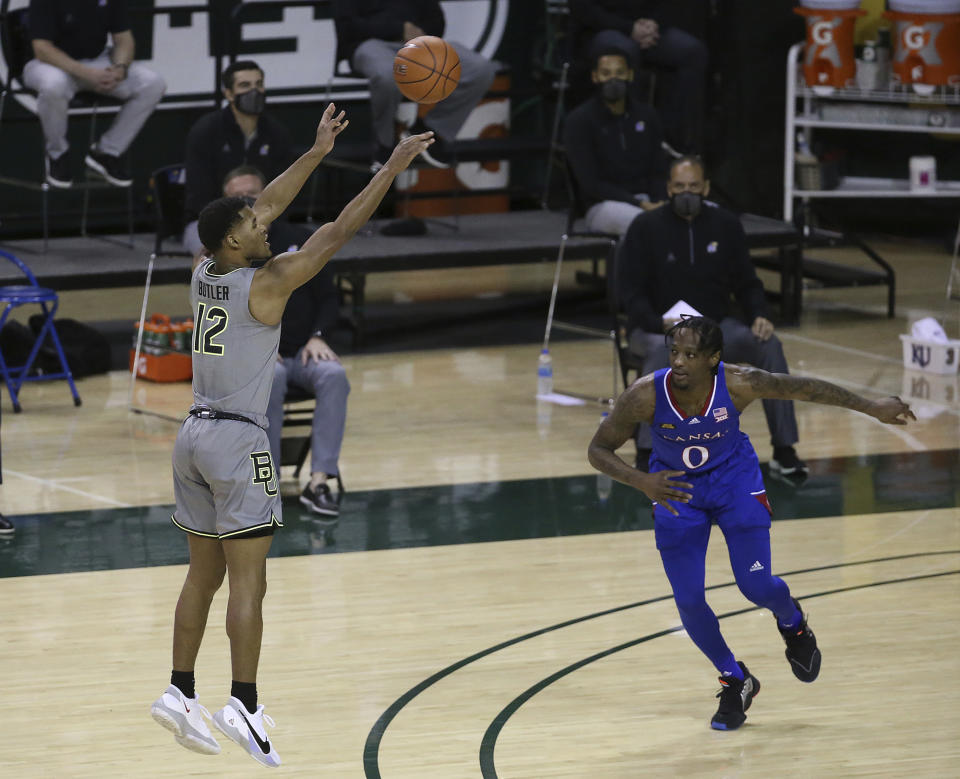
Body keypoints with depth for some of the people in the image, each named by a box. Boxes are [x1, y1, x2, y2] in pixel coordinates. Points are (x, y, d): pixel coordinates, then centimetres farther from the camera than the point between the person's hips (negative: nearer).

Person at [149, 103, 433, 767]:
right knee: (248, 581, -7)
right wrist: (391, 170, -8)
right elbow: (336, 234, -13)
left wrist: (318, 153, 22)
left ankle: (181, 693, 13)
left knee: (204, 575, 13)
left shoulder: (206, 276, 6)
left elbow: (268, 208, 17)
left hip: (195, 437, 8)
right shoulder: (263, 284, -14)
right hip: (238, 441, -8)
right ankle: (244, 706, -10)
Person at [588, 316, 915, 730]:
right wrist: (642, 482, -36)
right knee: (688, 601, -3)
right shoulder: (645, 396, -30)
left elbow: (806, 388, -14)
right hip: (675, 487, 1)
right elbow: (598, 450, -18)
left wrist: (872, 407, -5)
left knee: (757, 586, -7)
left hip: (734, 479, -1)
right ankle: (735, 682, 23)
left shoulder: (739, 384, -30)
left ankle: (793, 623, 32)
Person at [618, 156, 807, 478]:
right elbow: (629, 291, -9)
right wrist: (661, 324, -26)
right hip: (656, 328, -3)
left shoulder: (726, 225, 3)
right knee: (662, 351, -40)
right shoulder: (646, 228, -7)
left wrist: (760, 316, -12)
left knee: (769, 345, -23)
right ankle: (645, 456, -36)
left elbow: (746, 282, 8)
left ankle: (784, 451, -19)